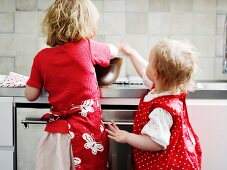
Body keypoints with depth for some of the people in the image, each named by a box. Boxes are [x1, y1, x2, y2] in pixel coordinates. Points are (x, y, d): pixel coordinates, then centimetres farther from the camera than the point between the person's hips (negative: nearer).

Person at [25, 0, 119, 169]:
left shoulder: (42, 57, -2)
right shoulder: (88, 47, -9)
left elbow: (31, 95, 3)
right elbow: (114, 50, 11)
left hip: (56, 132, 2)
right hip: (87, 132, -2)